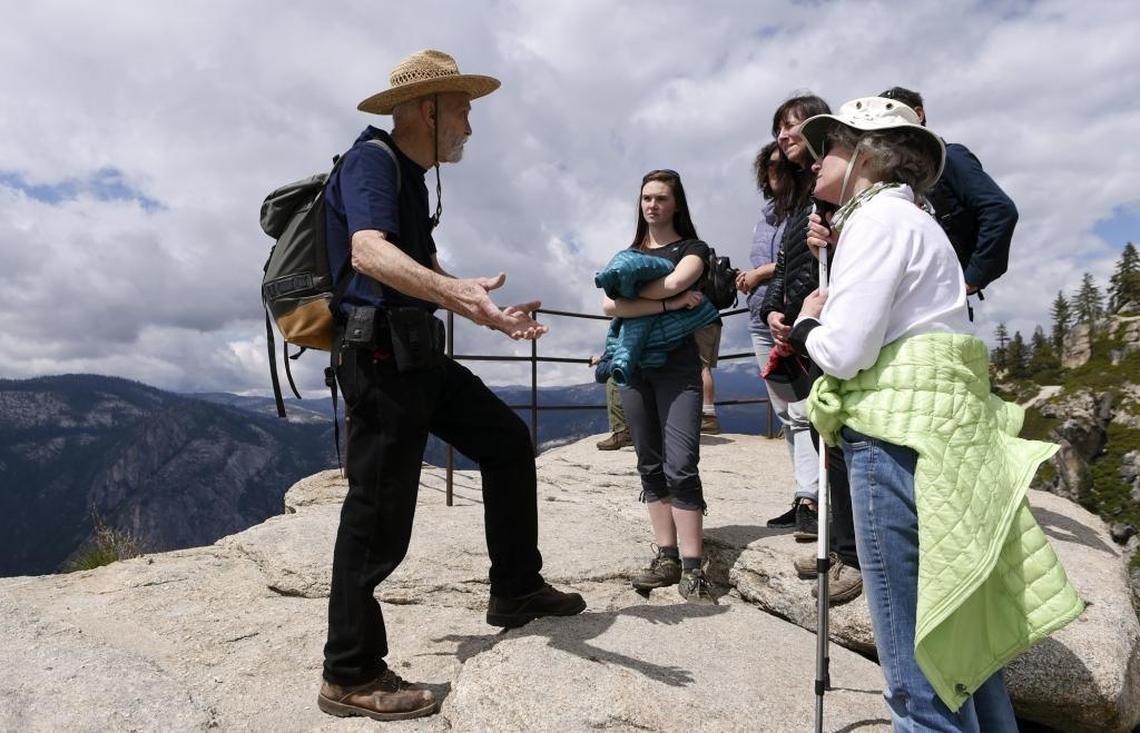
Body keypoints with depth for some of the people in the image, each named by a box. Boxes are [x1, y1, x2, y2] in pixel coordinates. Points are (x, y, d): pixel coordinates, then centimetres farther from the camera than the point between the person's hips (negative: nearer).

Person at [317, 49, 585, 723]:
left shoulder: (411, 177, 18)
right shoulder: (372, 159, -11)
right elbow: (368, 253, -31)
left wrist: (492, 313, 30)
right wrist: (460, 293, -46)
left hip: (417, 353, 10)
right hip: (379, 354, -10)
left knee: (507, 440, 14)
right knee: (379, 513, -5)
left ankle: (516, 589, 24)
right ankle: (351, 675, 8)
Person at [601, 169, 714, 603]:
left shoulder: (692, 248, 6)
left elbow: (676, 281, -17)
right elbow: (609, 306, -3)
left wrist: (631, 292, -1)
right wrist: (667, 304, -12)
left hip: (678, 363, -5)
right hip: (634, 363, 5)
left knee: (681, 464, -13)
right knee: (651, 465, 6)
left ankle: (692, 568, -9)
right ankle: (667, 557, 13)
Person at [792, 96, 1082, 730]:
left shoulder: (878, 216, -8)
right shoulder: (907, 215, 23)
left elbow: (845, 349, -17)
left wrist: (806, 324, 3)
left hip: (901, 439, -10)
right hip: (941, 434, 10)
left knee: (919, 663, -3)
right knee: (959, 642, 18)